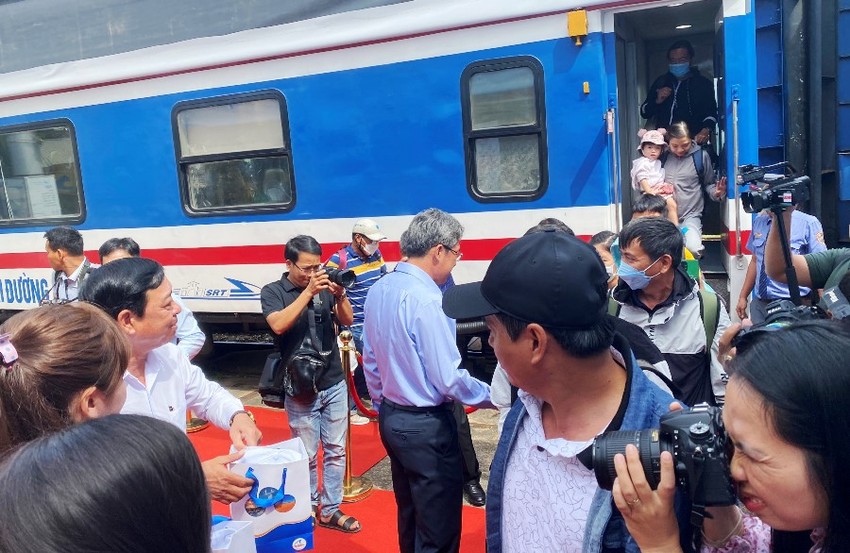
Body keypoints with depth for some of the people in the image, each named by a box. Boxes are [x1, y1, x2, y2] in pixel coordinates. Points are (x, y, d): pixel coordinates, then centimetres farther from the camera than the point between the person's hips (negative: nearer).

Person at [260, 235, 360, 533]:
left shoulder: (325, 287, 3)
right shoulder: (273, 292, -5)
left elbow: (347, 320, -3)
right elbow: (279, 325, -22)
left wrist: (340, 294, -21)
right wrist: (308, 292, -26)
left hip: (334, 383, 4)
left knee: (336, 450, 10)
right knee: (307, 454, 6)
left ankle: (330, 510, 22)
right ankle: (308, 508, 26)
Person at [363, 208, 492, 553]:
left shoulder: (378, 290, 2)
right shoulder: (425, 299, -23)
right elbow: (449, 380, -22)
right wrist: (494, 396, -6)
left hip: (390, 419, 9)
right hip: (426, 425, -9)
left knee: (409, 516, 24)